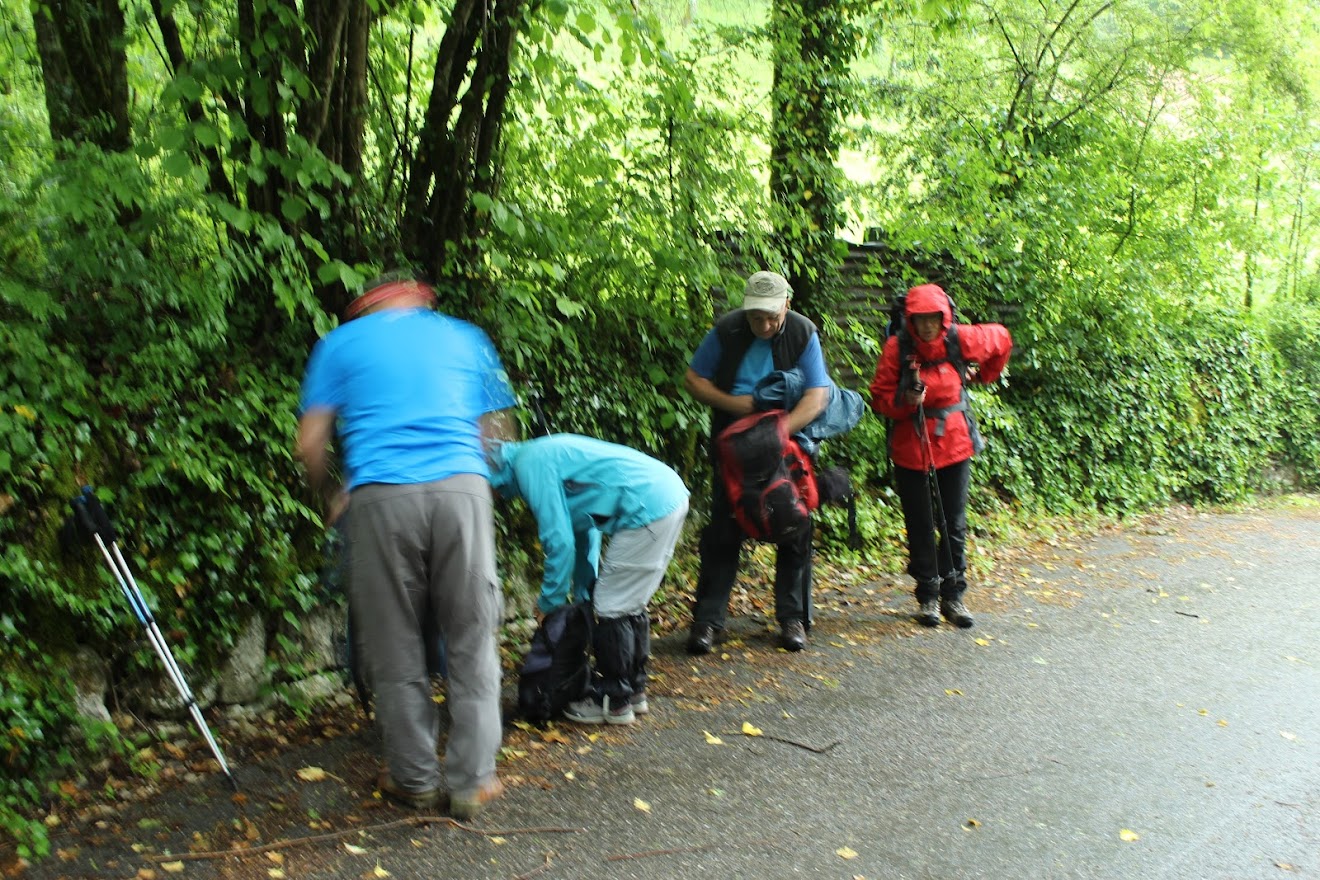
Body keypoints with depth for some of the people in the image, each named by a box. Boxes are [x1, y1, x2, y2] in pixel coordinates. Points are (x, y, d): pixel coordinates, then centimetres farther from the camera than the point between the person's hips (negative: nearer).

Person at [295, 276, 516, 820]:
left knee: (395, 648, 10)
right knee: (471, 642, 9)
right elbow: (493, 429, 23)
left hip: (381, 495, -1)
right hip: (461, 489, 1)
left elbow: (310, 444, 11)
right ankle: (471, 782, 13)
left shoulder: (341, 342, 17)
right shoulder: (466, 338, 22)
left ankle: (414, 780, 20)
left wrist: (331, 497, 26)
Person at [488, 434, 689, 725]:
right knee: (630, 604, 20)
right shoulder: (545, 453, 21)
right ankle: (635, 690, 31)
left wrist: (550, 600, 3)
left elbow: (559, 540, -11)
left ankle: (614, 703, 13)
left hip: (648, 510, -10)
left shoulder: (530, 466, -8)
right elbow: (584, 528, 28)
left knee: (612, 608, 1)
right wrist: (582, 592, 31)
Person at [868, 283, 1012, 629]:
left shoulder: (960, 340, -6)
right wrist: (905, 401, -24)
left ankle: (952, 595, 16)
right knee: (920, 526, 5)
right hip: (911, 448, -1)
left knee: (954, 523, 6)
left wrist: (983, 373, 20)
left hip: (954, 444, 2)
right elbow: (879, 397, -6)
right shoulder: (896, 348, -10)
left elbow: (1001, 339, 14)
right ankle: (927, 597, 16)